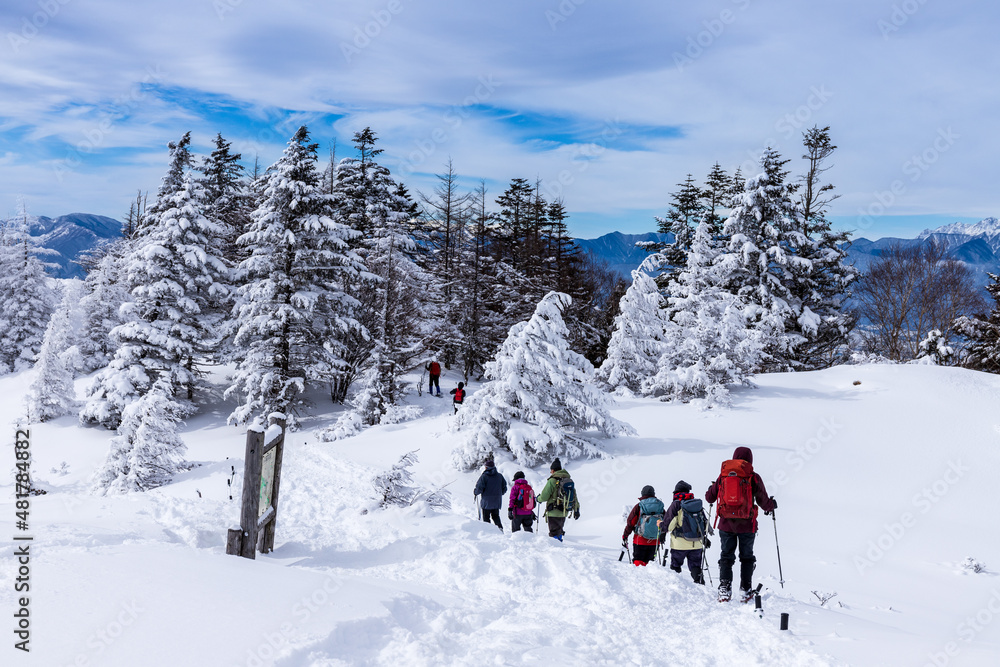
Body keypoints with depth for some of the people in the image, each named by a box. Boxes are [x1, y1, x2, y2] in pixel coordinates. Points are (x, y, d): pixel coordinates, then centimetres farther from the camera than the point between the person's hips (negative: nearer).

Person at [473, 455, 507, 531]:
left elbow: (479, 488, -13)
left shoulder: (484, 476, -13)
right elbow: (504, 488, 8)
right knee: (496, 516, 17)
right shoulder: (499, 476, 1)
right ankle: (500, 527, -3)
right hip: (497, 501, 4)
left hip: (486, 502, -4)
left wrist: (476, 492, 8)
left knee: (486, 517, 7)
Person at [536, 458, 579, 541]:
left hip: (554, 513, -6)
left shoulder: (552, 481, -14)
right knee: (559, 532, 22)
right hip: (564, 512, 6)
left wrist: (538, 499, 9)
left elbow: (544, 497, -14)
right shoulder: (569, 480, 7)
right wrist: (576, 510, 19)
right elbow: (574, 496, 12)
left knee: (554, 534, -2)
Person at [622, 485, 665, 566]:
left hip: (640, 540, -3)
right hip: (655, 541, 3)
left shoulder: (639, 506, -6)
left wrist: (625, 535, 8)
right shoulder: (660, 505, 3)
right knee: (647, 561, 12)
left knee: (637, 562, 5)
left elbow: (630, 522, -4)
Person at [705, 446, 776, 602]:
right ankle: (746, 591, 8)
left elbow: (710, 497, 10)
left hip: (725, 523, 1)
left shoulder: (723, 475, 2)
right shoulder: (754, 477, -5)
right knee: (747, 557, 13)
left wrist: (710, 490, 34)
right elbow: (764, 502, 0)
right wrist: (772, 505, 23)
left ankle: (724, 589, -4)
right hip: (746, 525, -1)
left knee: (726, 556, 9)